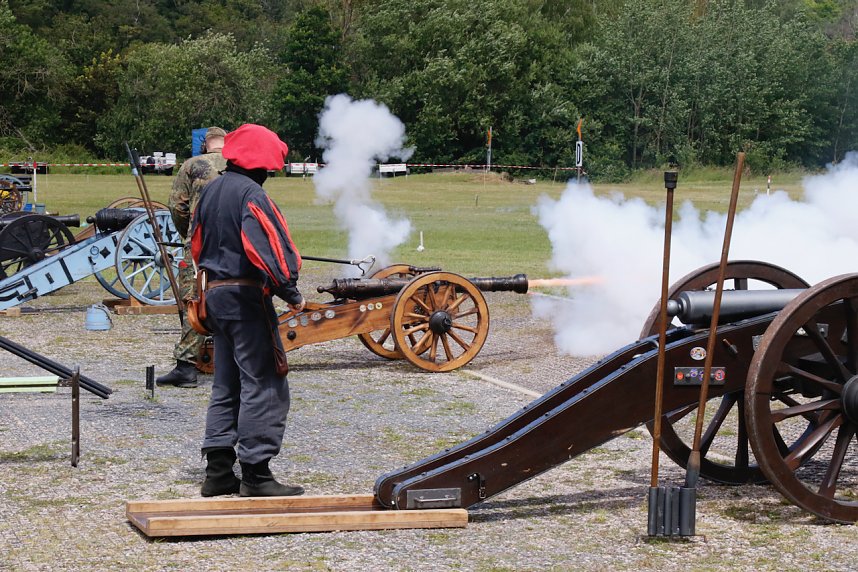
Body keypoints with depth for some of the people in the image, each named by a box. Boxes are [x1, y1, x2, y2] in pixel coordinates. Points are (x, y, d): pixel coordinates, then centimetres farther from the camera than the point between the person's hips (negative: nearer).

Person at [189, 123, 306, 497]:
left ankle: (218, 471, 15)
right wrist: (291, 294, -17)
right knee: (264, 385, -5)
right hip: (246, 296, -9)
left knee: (227, 385, 14)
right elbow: (265, 250, -24)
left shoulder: (211, 190, 13)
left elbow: (197, 245, 22)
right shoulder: (250, 193, -15)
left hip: (216, 294, 9)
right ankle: (255, 474, -6)